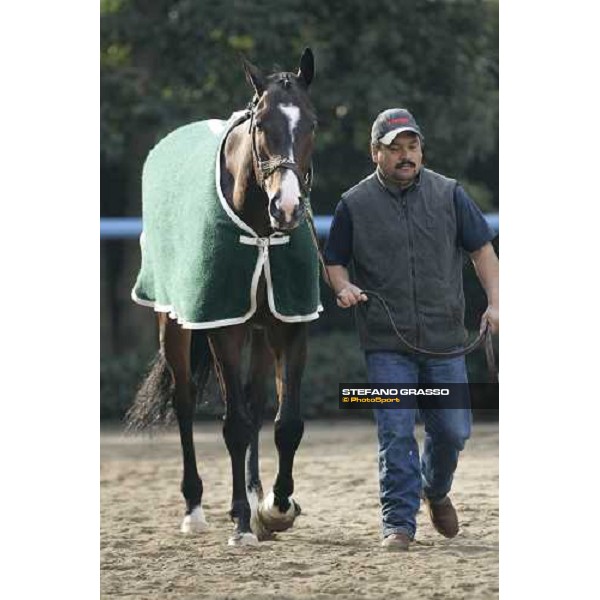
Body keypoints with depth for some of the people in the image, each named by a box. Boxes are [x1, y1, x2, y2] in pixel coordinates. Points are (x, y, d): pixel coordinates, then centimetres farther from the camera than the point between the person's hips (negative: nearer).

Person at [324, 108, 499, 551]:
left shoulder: (449, 195, 4)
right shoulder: (355, 205, 1)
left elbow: (481, 248, 8)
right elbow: (334, 261, 10)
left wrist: (494, 302, -5)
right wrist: (343, 288, -12)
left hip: (445, 339, 2)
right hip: (387, 344, -2)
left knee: (453, 431, 8)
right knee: (396, 433, -9)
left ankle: (436, 490, 38)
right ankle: (399, 523, -4)